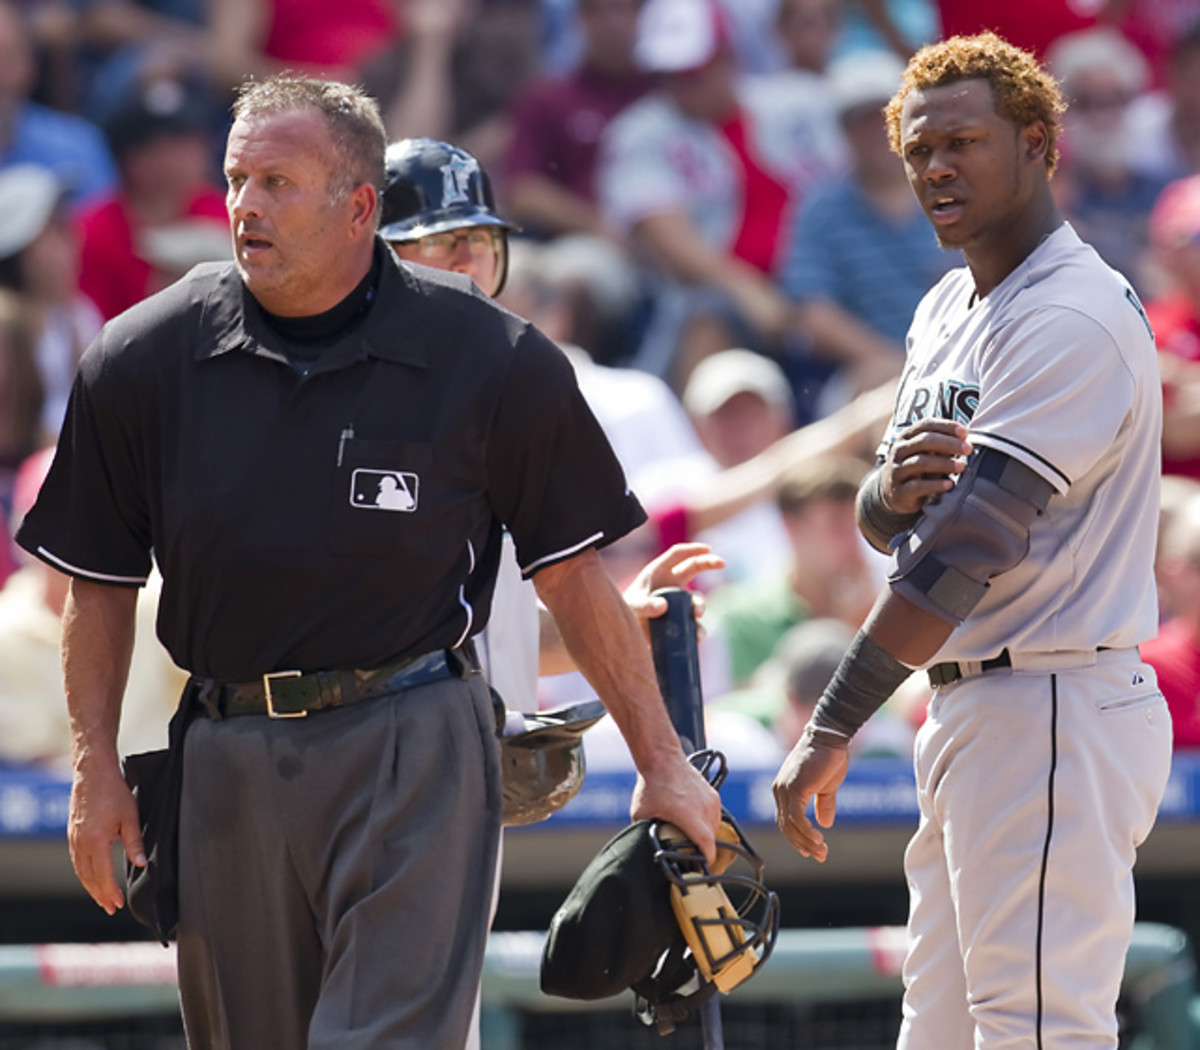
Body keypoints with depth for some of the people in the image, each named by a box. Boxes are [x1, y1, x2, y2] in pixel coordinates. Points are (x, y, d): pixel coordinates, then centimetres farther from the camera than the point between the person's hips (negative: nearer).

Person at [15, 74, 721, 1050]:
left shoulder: (491, 359, -3)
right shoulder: (145, 359, 2)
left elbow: (572, 574, 4)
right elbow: (99, 582, 11)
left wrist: (661, 760, 5)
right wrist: (97, 767, 6)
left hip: (416, 751, -3)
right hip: (228, 763, 3)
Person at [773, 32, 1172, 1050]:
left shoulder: (1077, 317, -16)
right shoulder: (948, 310, 16)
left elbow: (969, 545, -22)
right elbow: (885, 523, 16)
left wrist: (831, 730, -23)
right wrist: (894, 485, -11)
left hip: (1055, 715, -10)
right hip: (967, 713, 10)